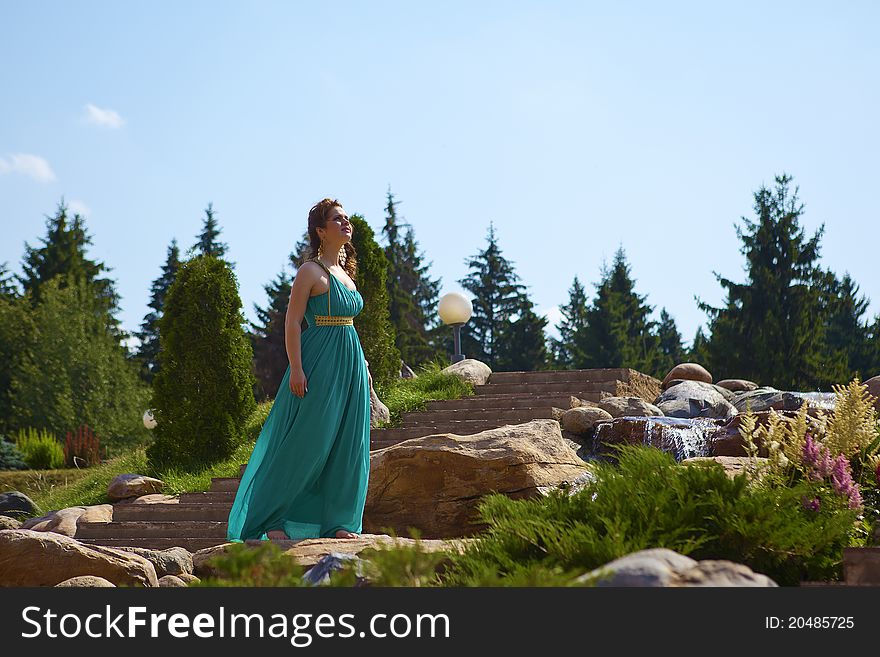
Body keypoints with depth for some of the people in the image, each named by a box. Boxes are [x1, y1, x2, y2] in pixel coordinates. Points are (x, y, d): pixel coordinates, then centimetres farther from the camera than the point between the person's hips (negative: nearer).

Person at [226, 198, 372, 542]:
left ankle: (337, 522, 10)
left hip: (349, 364, 8)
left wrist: (362, 365, 19)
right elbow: (292, 322, -13)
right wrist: (296, 369, -20)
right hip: (319, 363, -8)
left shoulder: (346, 271, 16)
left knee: (346, 445, 6)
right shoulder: (311, 271, -8)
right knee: (305, 443, -7)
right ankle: (270, 520, 1)